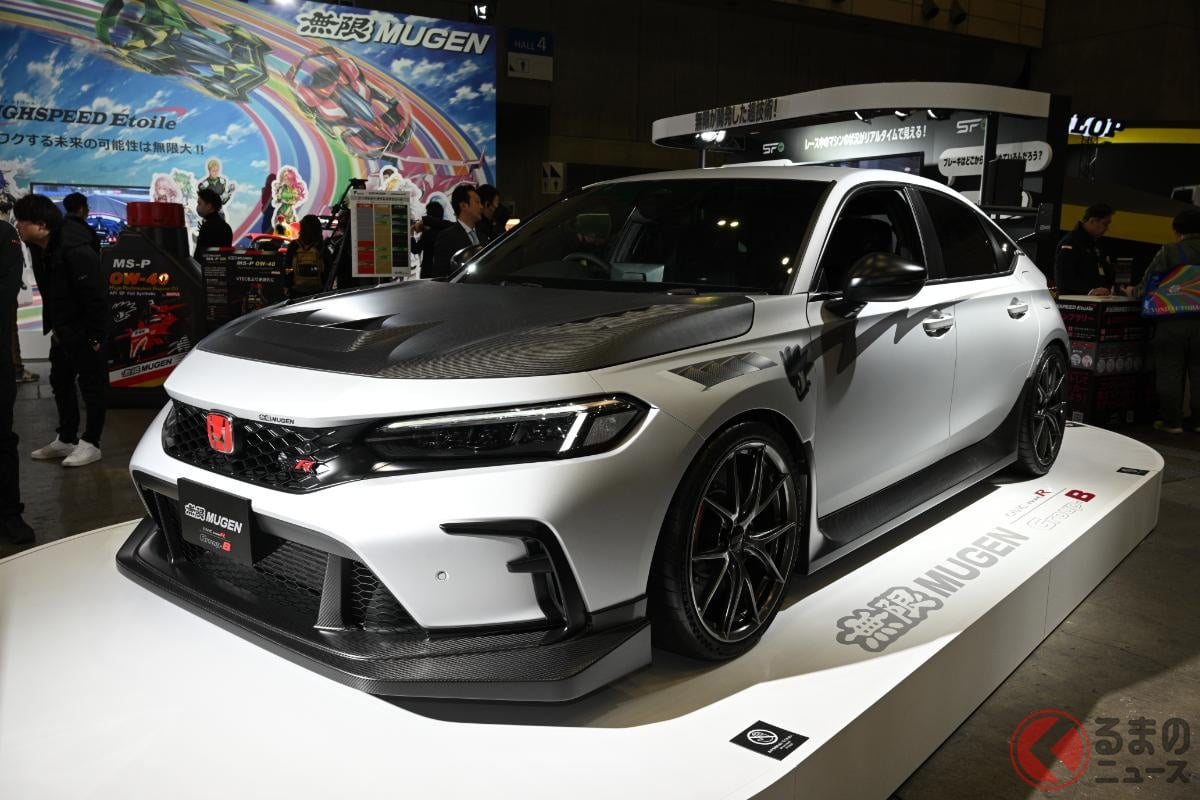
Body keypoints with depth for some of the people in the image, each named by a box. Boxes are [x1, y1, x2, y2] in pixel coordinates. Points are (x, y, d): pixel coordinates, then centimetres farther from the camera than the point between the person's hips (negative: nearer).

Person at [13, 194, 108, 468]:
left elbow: (95, 296, -23)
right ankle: (66, 439, 29)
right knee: (60, 383, 16)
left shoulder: (75, 250, -24)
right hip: (62, 330, 10)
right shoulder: (39, 248, 4)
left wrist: (96, 335, -21)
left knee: (91, 385, 1)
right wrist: (52, 326, 15)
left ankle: (91, 443, 11)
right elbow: (49, 293, 15)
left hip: (85, 332, -10)